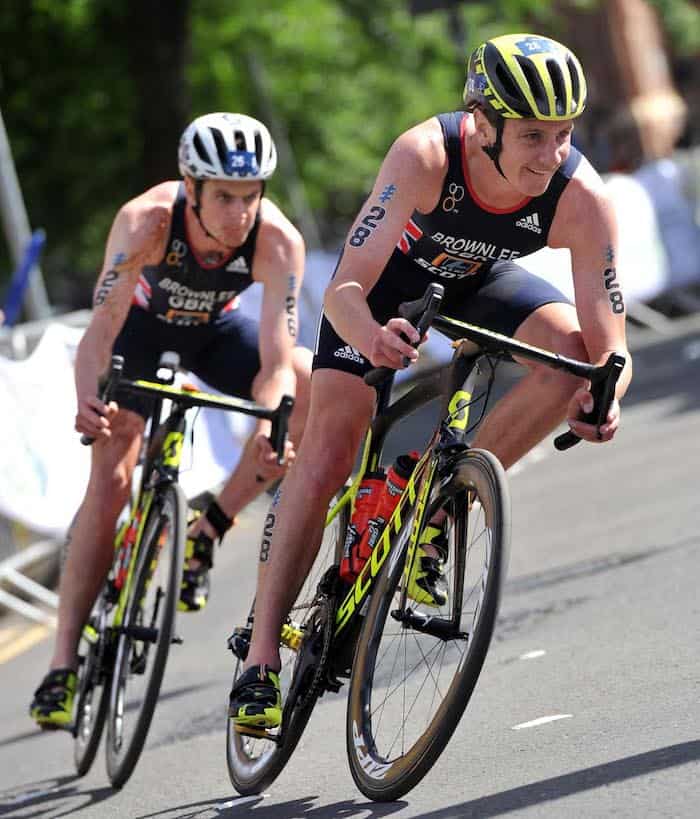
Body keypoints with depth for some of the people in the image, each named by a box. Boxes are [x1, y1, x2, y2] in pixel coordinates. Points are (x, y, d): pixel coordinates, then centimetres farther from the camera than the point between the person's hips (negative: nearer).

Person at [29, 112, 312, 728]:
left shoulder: (278, 241, -34)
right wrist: (90, 401, -61)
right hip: (143, 324, -2)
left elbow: (277, 359, -38)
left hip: (215, 330, 2)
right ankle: (64, 665, -14)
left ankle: (209, 530, -8)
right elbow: (102, 330, -41)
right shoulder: (147, 220, -37)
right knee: (111, 480, -17)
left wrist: (271, 426, -59)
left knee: (315, 387, -25)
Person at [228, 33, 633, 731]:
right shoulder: (426, 157, -39)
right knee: (327, 454, -14)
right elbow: (344, 290, -42)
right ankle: (261, 658, -7)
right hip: (391, 274, -2)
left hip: (479, 281, 2)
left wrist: (604, 393, -54)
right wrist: (368, 334, -65)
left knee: (571, 349, -26)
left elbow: (608, 342, -31)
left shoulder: (581, 198, -33)